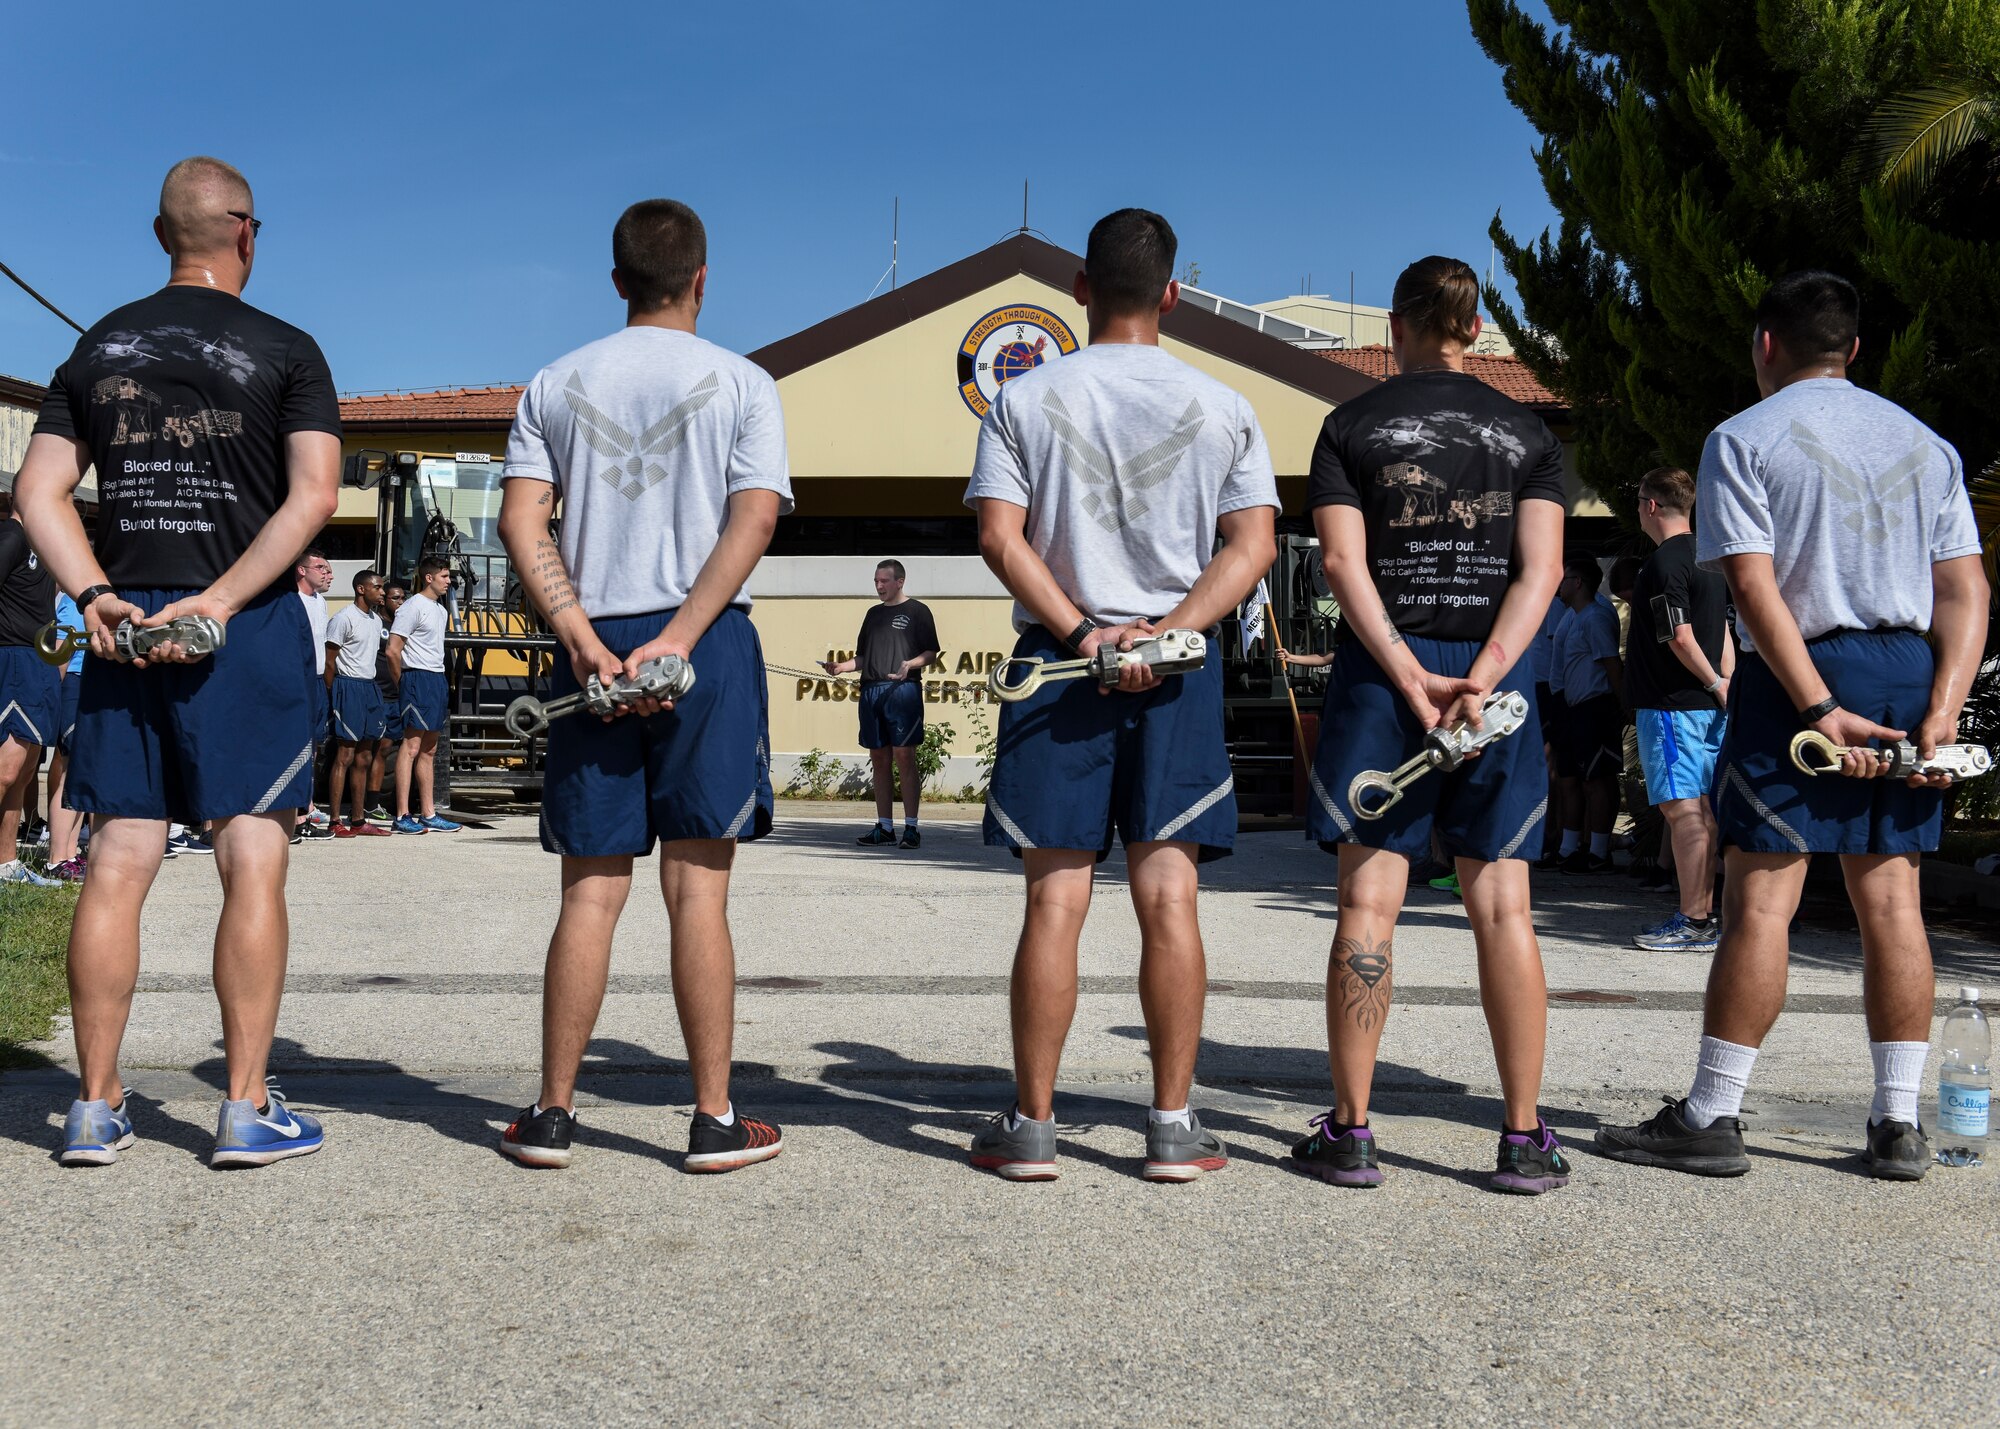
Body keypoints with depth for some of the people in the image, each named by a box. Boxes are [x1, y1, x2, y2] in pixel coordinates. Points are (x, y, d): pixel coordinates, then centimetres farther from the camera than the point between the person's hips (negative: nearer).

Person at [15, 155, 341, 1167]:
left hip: (125, 624, 4)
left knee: (117, 864, 6)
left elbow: (39, 491, 8)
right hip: (249, 630, -4)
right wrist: (220, 599, -14)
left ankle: (96, 1109, 11)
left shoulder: (99, 347, 13)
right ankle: (247, 1110, 0)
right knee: (252, 863, -2)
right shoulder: (285, 352, 0)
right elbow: (313, 495, -13)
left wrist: (94, 597, -1)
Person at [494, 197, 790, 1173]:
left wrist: (583, 638, -5)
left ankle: (552, 1114, 12)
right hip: (708, 646, -2)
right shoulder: (741, 384, 5)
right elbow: (756, 517, -8)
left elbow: (521, 521, 1)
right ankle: (715, 1120, 5)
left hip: (594, 647, 2)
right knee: (697, 887, 0)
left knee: (591, 888, 8)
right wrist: (678, 639, -12)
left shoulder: (555, 386, 12)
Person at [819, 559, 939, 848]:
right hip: (871, 691, 6)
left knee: (904, 757, -9)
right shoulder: (873, 613, 22)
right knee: (879, 759, 6)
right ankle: (884, 827, 10)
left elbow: (930, 653, -1)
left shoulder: (917, 611, 5)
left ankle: (911, 827, -6)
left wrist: (910, 664, -19)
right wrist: (842, 666, 6)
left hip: (903, 690, -6)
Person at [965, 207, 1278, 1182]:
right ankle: (1174, 1127, 7)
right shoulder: (1220, 408, 6)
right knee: (1169, 897, 3)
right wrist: (1167, 631, -10)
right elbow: (1254, 543, -2)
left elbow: (999, 535, -6)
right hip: (1178, 670, 1)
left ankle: (1031, 1126, 6)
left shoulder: (1025, 399, 4)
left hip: (1059, 663, 0)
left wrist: (1078, 634, -9)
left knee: (1054, 899, 1)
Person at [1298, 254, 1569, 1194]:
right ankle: (1523, 1140, 7)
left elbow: (1344, 562, -8)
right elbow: (1541, 569, -4)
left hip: (1380, 667, -1)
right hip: (1494, 667, 2)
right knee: (1501, 906, 4)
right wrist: (1481, 678, -12)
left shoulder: (1352, 426, 5)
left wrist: (1408, 675, -12)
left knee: (1369, 900, 1)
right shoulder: (1525, 432, 10)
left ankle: (1349, 1132, 4)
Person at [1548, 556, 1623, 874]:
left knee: (1595, 780, -6)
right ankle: (1569, 849, 20)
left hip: (1595, 707, -10)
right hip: (1574, 708, 10)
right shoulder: (1575, 615, 17)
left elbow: (1611, 663, -16)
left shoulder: (1594, 617, -13)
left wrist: (1622, 706, -16)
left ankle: (1598, 854, -2)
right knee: (1568, 779, 13)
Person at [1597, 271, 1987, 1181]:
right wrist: (1942, 712, -2)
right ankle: (1898, 1126, 12)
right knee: (1890, 899, 8)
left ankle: (1710, 1117, 1)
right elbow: (1966, 589, 5)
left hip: (1798, 671, -5)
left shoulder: (1743, 440, -1)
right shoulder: (1926, 442, 15)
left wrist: (1819, 709, -16)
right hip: (1912, 671, 5)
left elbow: (1755, 585, -13)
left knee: (1760, 898, -4)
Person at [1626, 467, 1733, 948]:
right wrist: (1725, 687, 14)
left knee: (1682, 809, -8)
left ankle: (1693, 923, -8)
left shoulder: (1663, 562, -13)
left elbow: (1680, 638, -19)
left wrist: (1716, 685, -10)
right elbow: (1724, 636, 16)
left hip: (1671, 704, -9)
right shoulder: (1709, 558, 16)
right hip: (1706, 705, 9)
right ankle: (1702, 917, 15)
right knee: (1701, 810, 11)